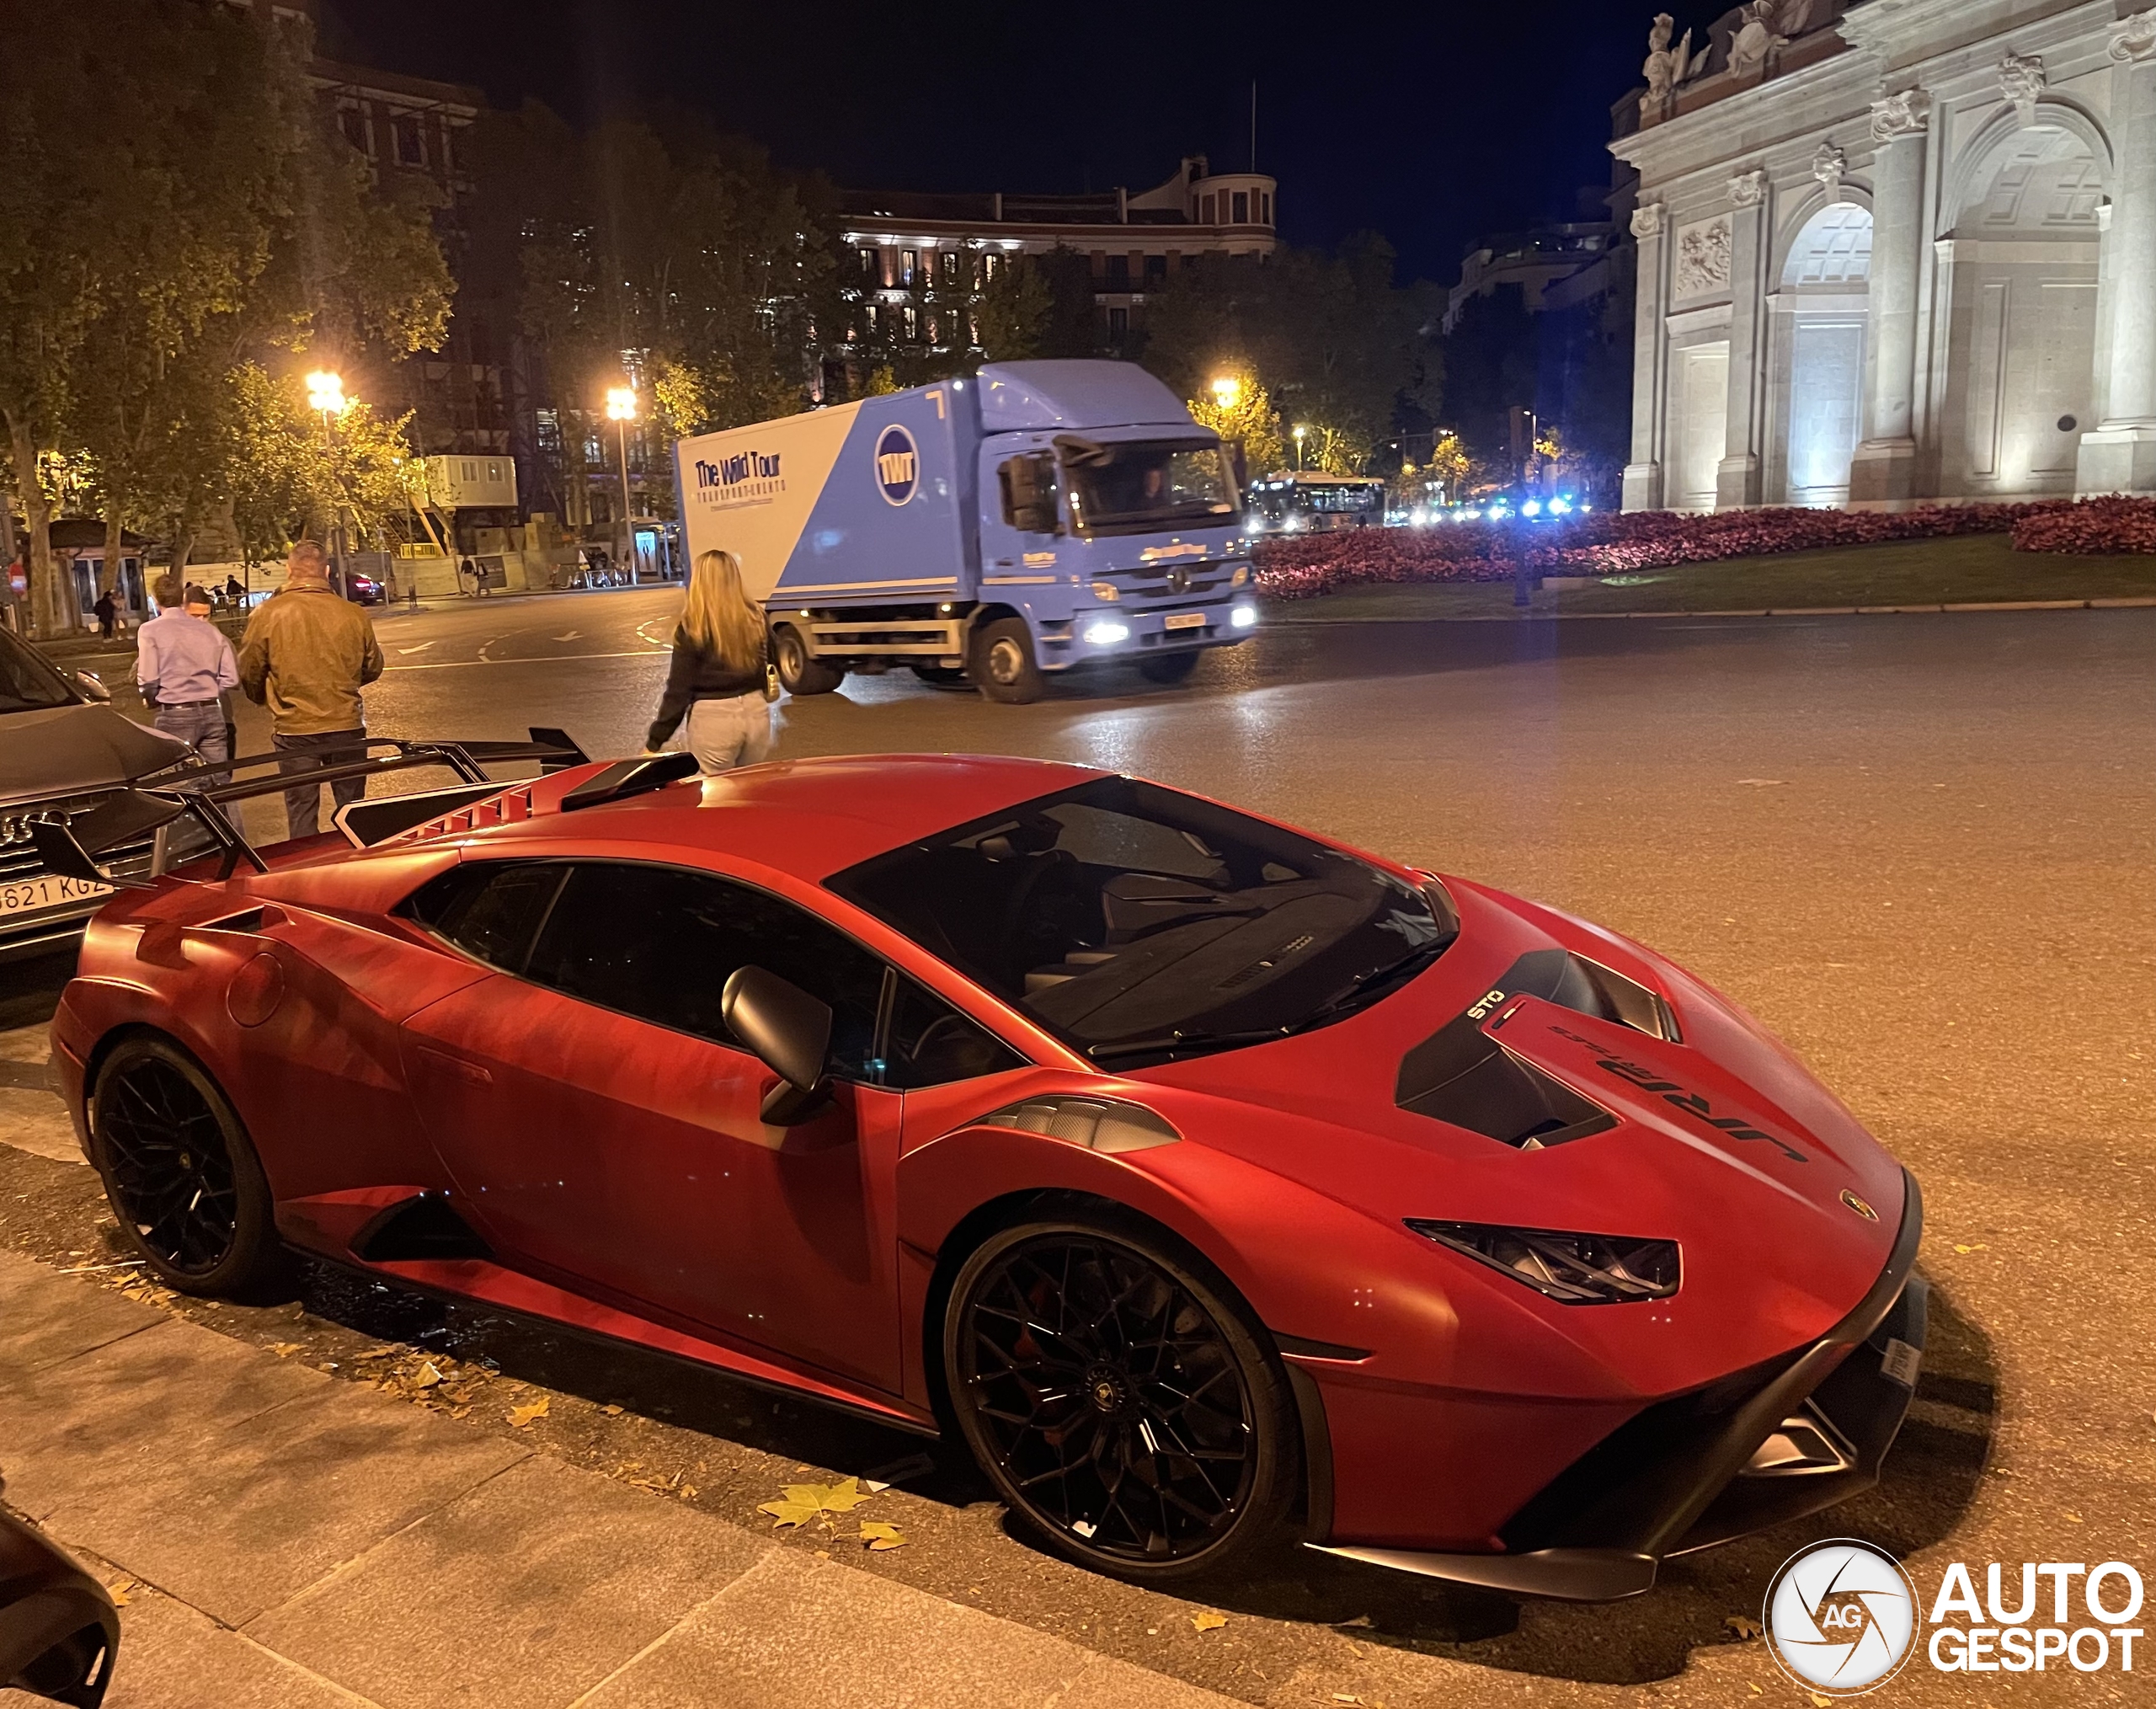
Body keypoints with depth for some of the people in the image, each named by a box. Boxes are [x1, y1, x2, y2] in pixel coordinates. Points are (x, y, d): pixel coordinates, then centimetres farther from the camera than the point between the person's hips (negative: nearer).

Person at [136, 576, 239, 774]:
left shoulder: (151, 630, -3)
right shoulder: (212, 631, 8)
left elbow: (147, 680, -9)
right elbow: (231, 678, 4)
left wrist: (153, 701, 11)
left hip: (175, 716, -4)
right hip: (212, 713, 4)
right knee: (218, 779, 7)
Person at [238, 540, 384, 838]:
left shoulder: (266, 614, -8)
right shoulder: (354, 615, -4)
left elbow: (249, 673, -1)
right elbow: (373, 668, 7)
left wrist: (263, 699, 22)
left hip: (295, 728, -2)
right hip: (347, 725, 2)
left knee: (301, 812, 8)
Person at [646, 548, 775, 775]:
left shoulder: (693, 627, -11)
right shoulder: (756, 618, 1)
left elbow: (678, 689, -10)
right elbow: (769, 666, 12)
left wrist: (654, 742, -6)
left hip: (713, 717, -5)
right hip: (756, 711, 5)